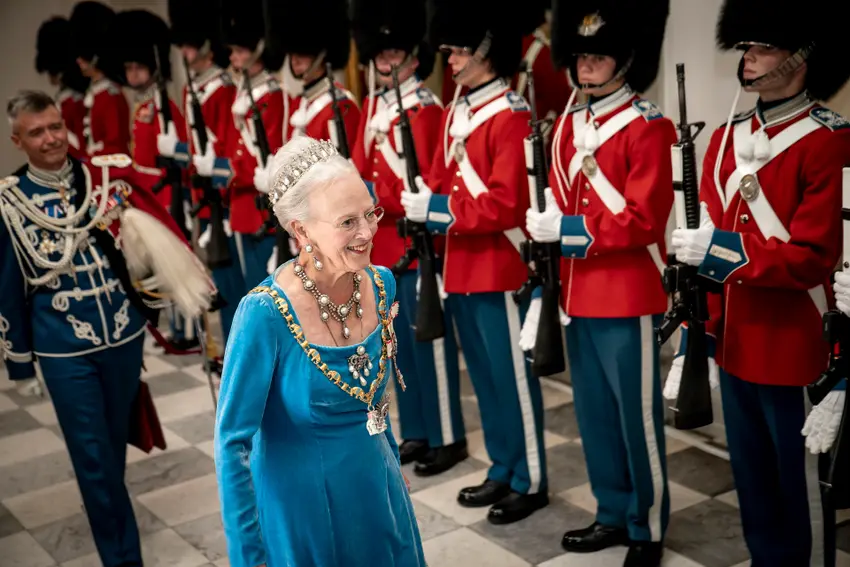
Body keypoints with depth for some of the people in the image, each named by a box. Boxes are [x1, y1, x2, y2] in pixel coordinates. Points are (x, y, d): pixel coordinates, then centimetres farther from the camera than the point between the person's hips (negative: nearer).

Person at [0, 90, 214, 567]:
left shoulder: (108, 178, -3)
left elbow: (146, 240, 6)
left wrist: (150, 305, 0)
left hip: (124, 334, 3)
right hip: (64, 350, -2)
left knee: (117, 444, 20)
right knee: (92, 457, 3)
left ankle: (107, 510, 47)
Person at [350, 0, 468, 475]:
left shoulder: (425, 110, -13)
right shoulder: (373, 105, 12)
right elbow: (362, 169, 13)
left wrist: (368, 195, -19)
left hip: (414, 244, -8)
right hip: (384, 244, 8)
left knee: (429, 341, 2)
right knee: (402, 342, 16)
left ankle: (447, 438, 15)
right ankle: (416, 432, 28)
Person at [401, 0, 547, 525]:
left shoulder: (512, 116, -15)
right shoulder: (455, 113, 12)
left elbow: (508, 204, -21)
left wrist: (440, 211, -20)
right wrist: (424, 202, -5)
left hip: (498, 269, -9)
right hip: (462, 267, 9)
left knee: (512, 376, 3)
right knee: (483, 376, 17)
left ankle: (531, 482, 18)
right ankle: (503, 471, 32)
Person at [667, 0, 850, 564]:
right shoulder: (726, 137, 8)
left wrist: (720, 248, -25)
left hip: (796, 352, -6)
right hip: (735, 345, 7)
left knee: (801, 486, 10)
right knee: (752, 481, 19)